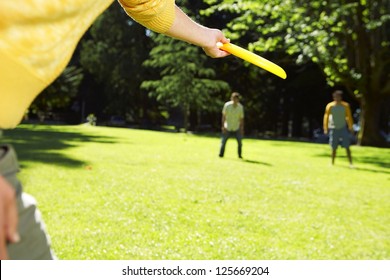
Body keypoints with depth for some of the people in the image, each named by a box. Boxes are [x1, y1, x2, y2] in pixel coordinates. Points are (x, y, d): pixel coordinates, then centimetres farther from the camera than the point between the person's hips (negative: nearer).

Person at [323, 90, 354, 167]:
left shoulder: (345, 105, -2)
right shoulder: (330, 106, -4)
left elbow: (349, 117, 6)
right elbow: (326, 117, 0)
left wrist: (350, 127, 7)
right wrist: (325, 128, -3)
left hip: (343, 128, 0)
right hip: (333, 129, 0)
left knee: (347, 147, -6)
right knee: (334, 148, 5)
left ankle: (350, 163, -6)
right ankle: (332, 163, 17)